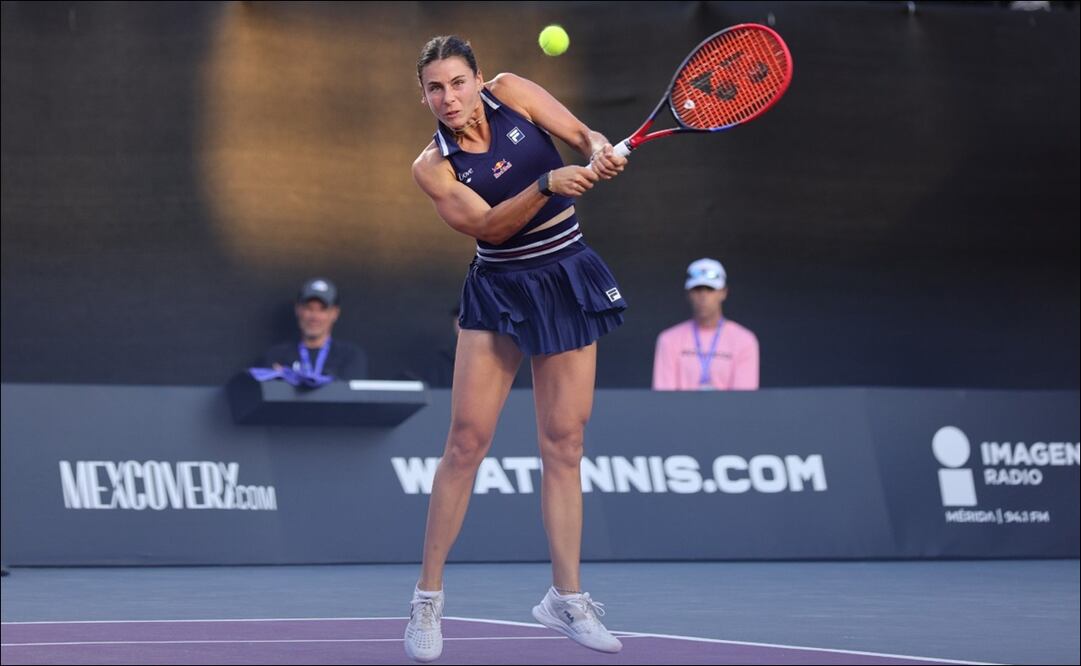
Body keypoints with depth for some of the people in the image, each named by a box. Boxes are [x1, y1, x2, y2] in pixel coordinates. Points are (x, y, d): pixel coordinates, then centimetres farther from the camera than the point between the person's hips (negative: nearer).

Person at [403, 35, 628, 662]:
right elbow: (486, 224, -20)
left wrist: (600, 153, -23)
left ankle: (567, 596, 9)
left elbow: (585, 135, 0)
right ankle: (429, 597, -1)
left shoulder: (512, 93, -4)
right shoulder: (433, 166, -9)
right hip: (499, 291, -2)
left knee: (564, 442, 3)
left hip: (567, 277, 2)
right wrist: (548, 184, -34)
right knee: (468, 437, -9)